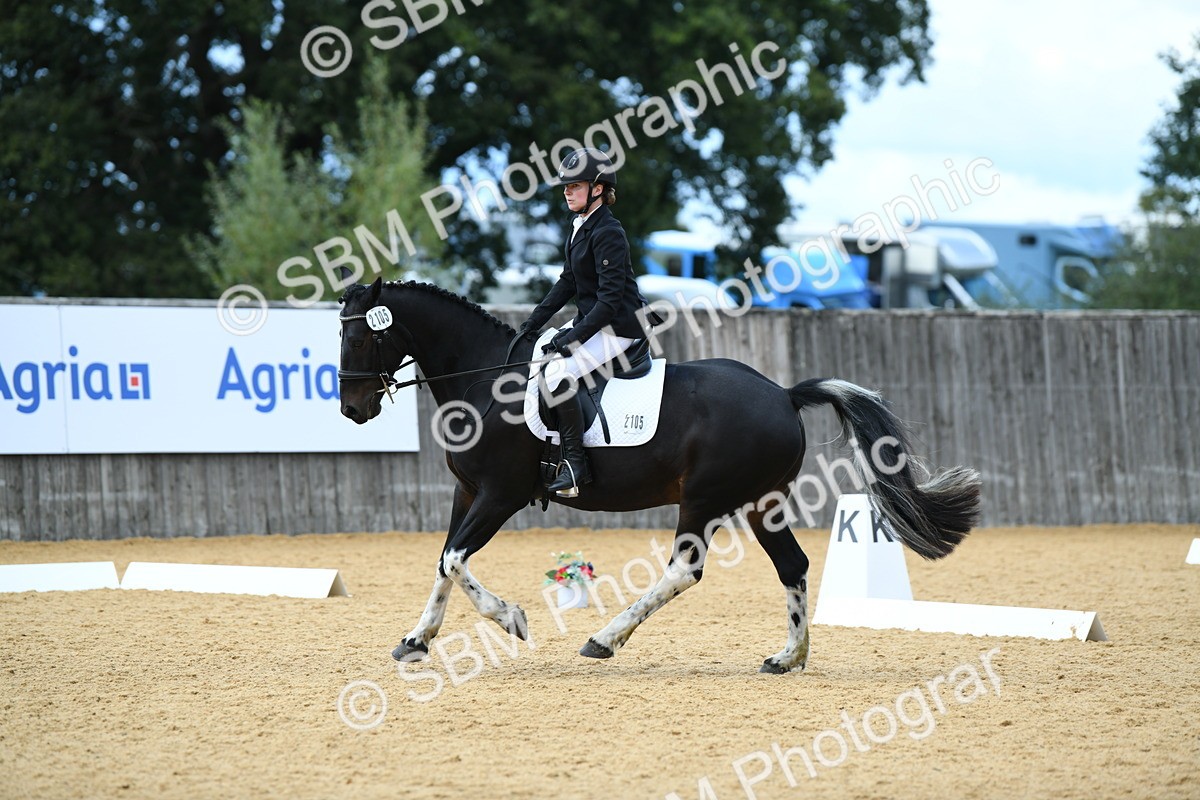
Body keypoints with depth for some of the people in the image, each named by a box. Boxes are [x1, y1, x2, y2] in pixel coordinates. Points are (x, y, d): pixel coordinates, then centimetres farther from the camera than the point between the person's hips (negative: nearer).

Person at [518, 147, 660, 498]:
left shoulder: (607, 233, -19)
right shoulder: (579, 227, 11)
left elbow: (610, 298, -23)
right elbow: (568, 283, 17)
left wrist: (575, 337, -25)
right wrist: (533, 323, 10)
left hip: (618, 327, -11)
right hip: (590, 320, 11)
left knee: (558, 372, -27)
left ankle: (575, 461, -22)